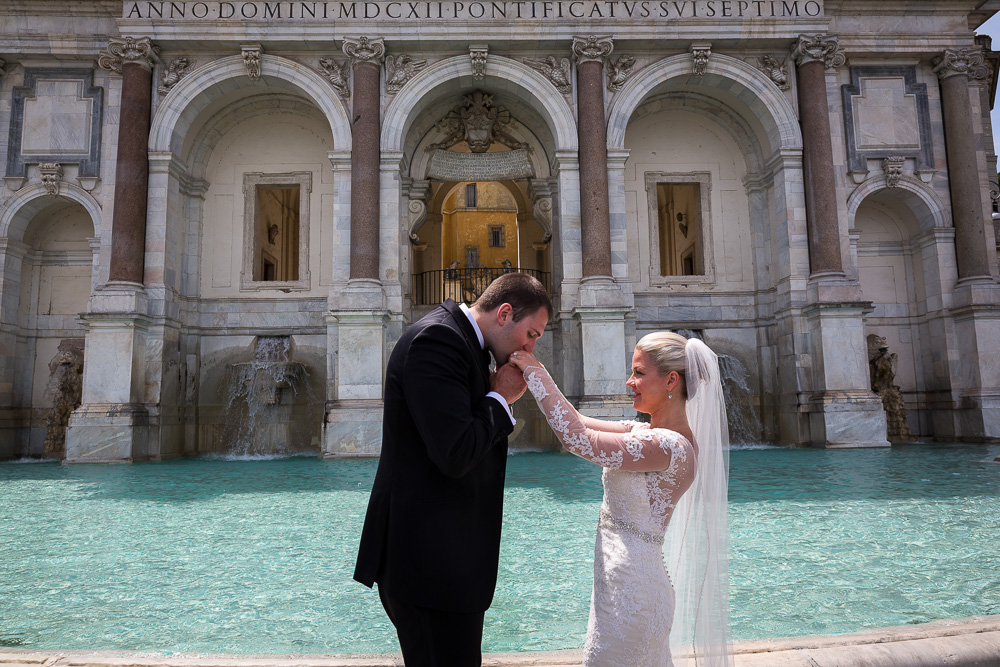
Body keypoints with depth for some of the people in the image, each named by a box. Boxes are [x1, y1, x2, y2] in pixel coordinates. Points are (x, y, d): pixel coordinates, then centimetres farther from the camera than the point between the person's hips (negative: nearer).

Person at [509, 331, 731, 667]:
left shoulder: (670, 446, -22)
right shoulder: (644, 432, 7)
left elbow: (577, 438, -25)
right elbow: (579, 423, 9)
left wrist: (535, 371, -17)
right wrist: (529, 374, 4)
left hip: (631, 592, -9)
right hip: (626, 585, 9)